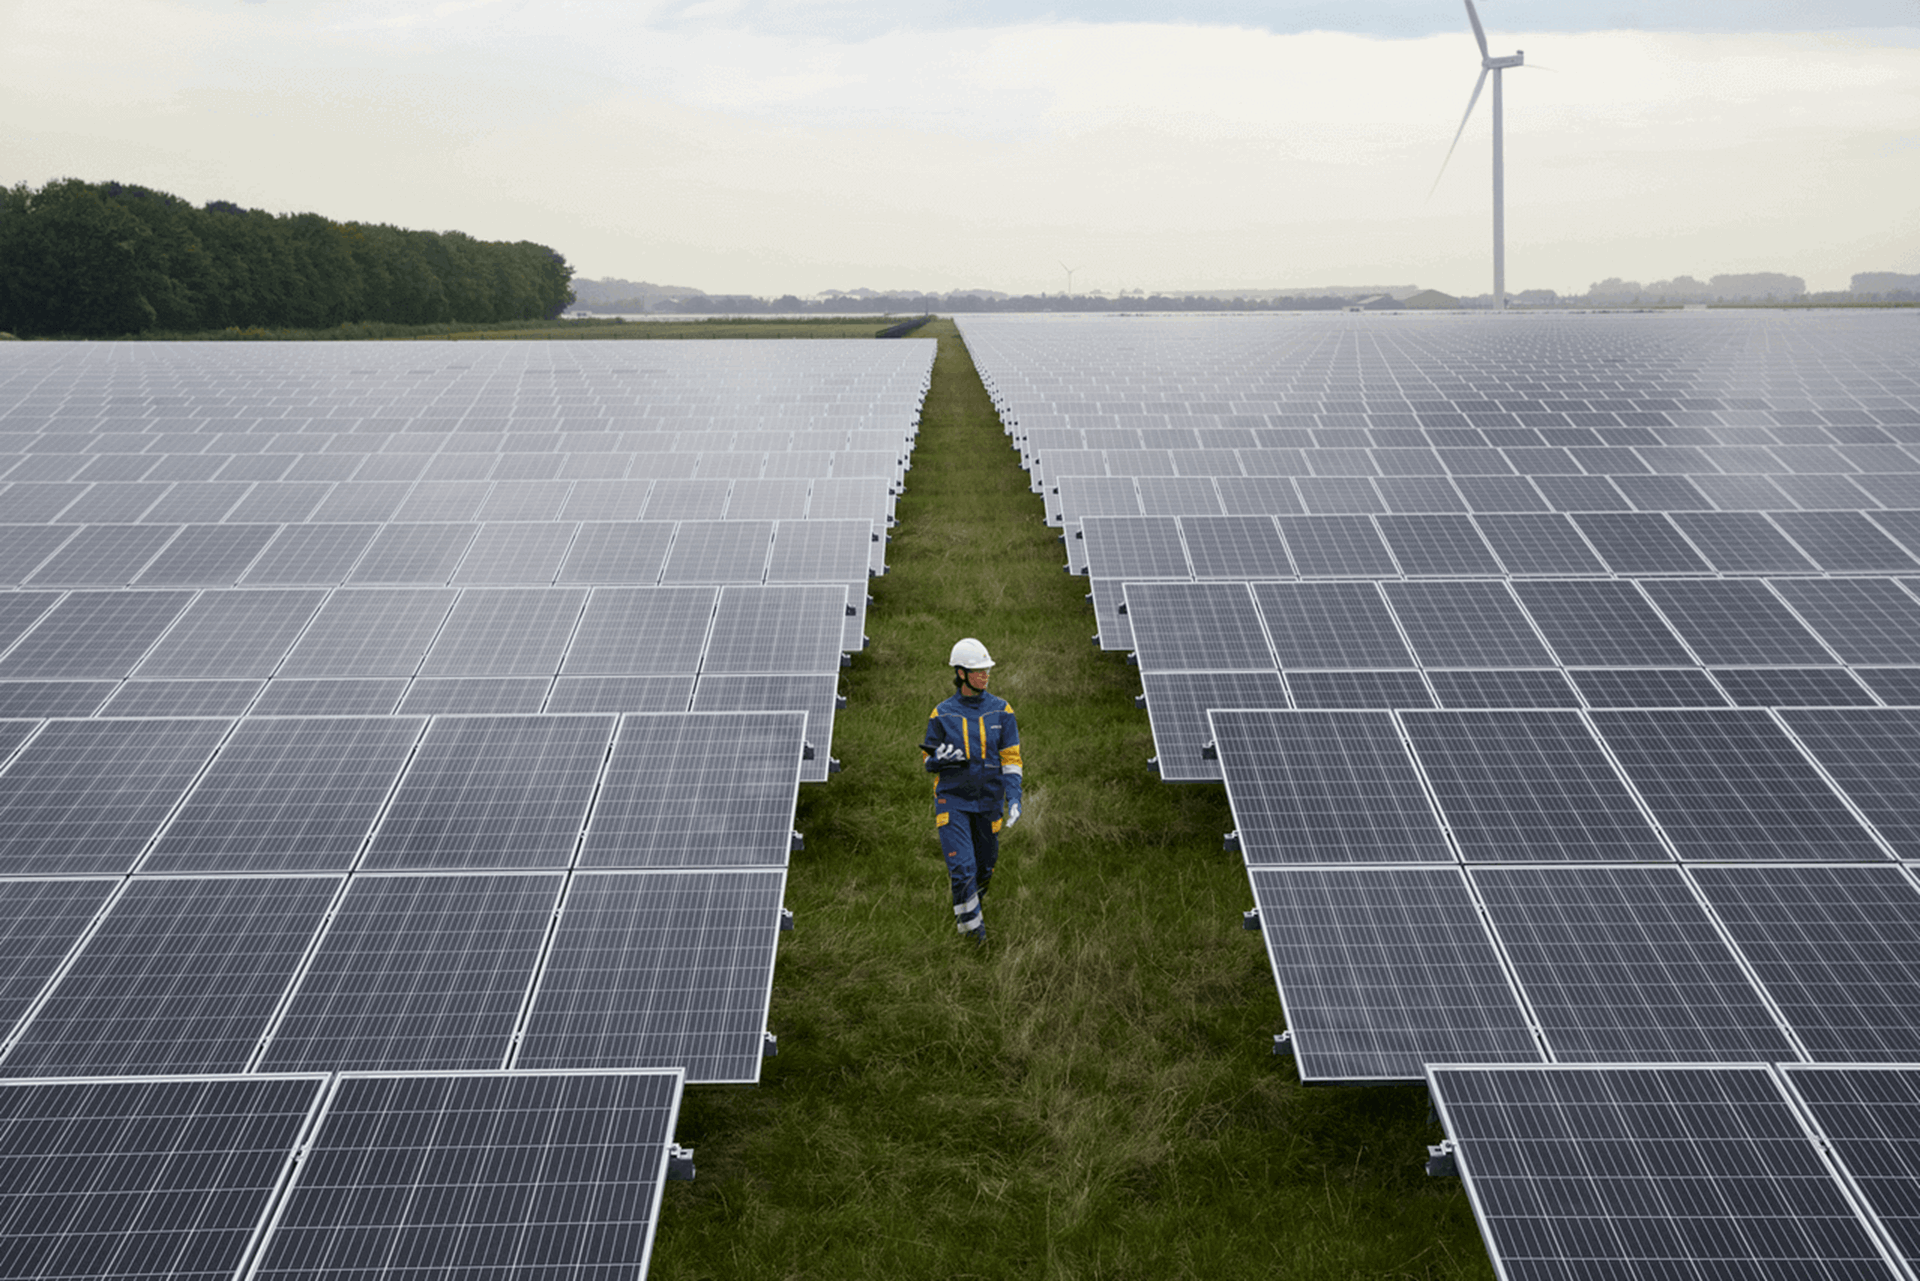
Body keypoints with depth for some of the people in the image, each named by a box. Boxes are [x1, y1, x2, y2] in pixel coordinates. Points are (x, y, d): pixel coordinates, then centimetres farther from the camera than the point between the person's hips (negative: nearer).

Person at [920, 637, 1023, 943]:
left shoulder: (1001, 710, -1)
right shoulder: (942, 714, -4)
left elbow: (1011, 757, -1)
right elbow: (930, 761, 5)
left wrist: (1014, 798, -12)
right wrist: (939, 759, -20)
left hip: (988, 800, 2)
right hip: (952, 799, -2)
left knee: (985, 864, 15)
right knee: (962, 867, -13)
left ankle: (970, 905, 44)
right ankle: (970, 923, 5)